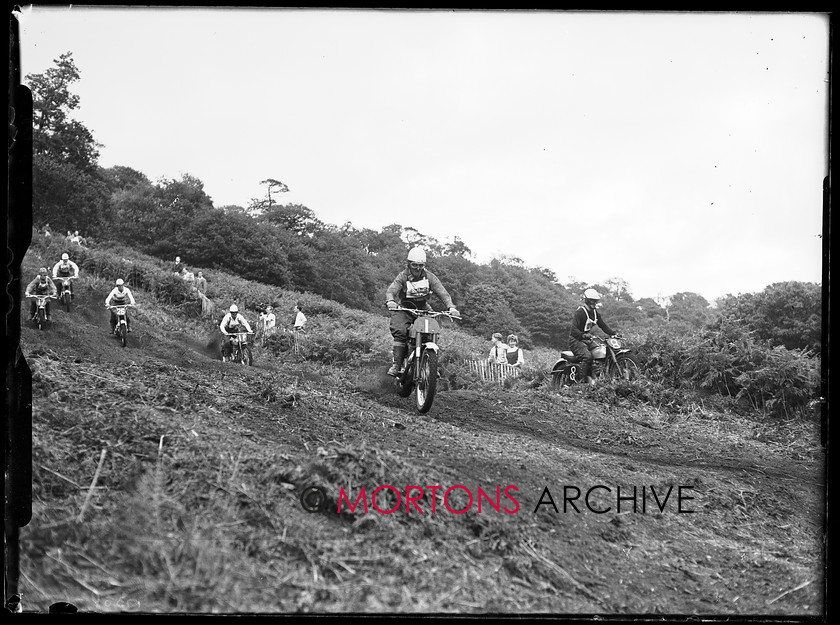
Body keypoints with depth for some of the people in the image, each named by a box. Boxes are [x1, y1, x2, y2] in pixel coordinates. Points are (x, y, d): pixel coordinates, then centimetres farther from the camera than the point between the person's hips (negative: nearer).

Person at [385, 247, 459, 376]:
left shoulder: (429, 277, -1)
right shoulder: (403, 276, -7)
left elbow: (442, 292, -10)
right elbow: (391, 290, -21)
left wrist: (451, 306, -28)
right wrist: (390, 301, -46)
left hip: (423, 308, 2)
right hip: (404, 308, -2)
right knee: (399, 332, -26)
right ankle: (397, 364, -24)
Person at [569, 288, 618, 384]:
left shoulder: (595, 312, 12)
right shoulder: (580, 312, -16)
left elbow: (603, 325, 12)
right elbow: (574, 330, -26)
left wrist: (612, 334, -4)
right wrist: (583, 335, -44)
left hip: (587, 340, 9)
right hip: (576, 341, -9)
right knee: (587, 356, -33)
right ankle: (585, 380, -25)